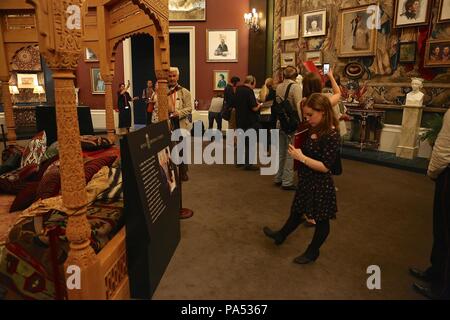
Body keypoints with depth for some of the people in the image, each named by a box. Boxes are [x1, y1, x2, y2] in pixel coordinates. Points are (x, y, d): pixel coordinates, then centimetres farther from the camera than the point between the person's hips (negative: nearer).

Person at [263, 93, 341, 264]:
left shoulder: (332, 136, -24)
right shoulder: (313, 130, 1)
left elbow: (325, 167, -26)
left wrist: (301, 157, -27)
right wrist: (297, 152, -4)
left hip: (320, 185, -8)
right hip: (306, 181, 8)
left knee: (321, 220, 14)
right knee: (297, 211, 26)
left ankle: (313, 251, 33)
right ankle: (281, 235, 46)